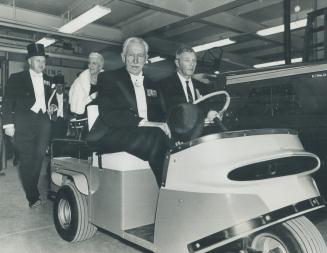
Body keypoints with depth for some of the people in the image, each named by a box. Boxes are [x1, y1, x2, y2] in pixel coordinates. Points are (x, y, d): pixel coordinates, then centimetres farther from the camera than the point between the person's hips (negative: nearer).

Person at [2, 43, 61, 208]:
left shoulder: (47, 80, 17)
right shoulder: (17, 78, 5)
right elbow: (8, 102, 1)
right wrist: (8, 123, -7)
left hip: (43, 123, 4)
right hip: (24, 124, -4)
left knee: (38, 159, 3)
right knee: (27, 160, -4)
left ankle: (31, 192, 18)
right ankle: (32, 197, 3)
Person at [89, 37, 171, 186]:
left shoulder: (151, 84, 24)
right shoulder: (108, 78, 7)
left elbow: (159, 115, 16)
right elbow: (107, 114, -9)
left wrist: (162, 125, -10)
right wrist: (142, 123, -20)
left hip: (149, 134, 5)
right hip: (112, 136, -5)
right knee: (157, 135, -32)